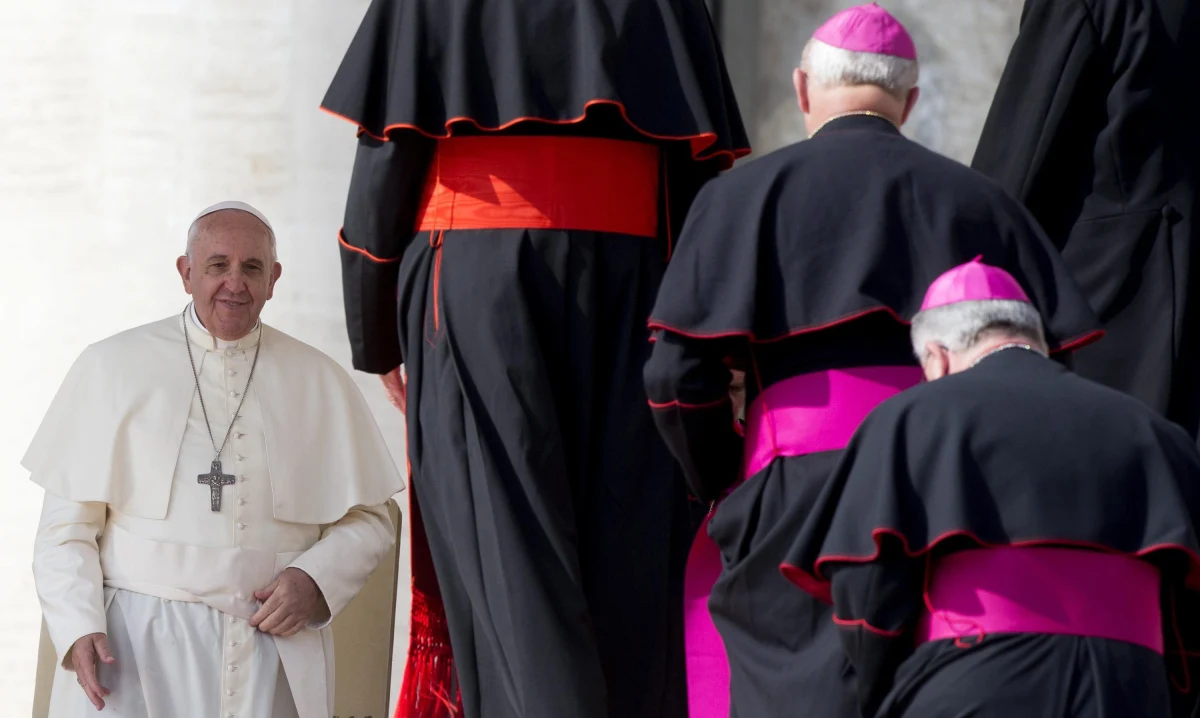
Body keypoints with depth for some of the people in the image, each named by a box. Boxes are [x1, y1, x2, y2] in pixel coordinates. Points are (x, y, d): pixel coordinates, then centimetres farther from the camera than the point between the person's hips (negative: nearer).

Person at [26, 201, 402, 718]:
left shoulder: (322, 383, 12)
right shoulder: (112, 367, 8)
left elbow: (369, 520, 15)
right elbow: (67, 526, 6)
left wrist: (314, 580, -4)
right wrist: (79, 627, -9)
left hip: (271, 645, 2)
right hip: (136, 646, -1)